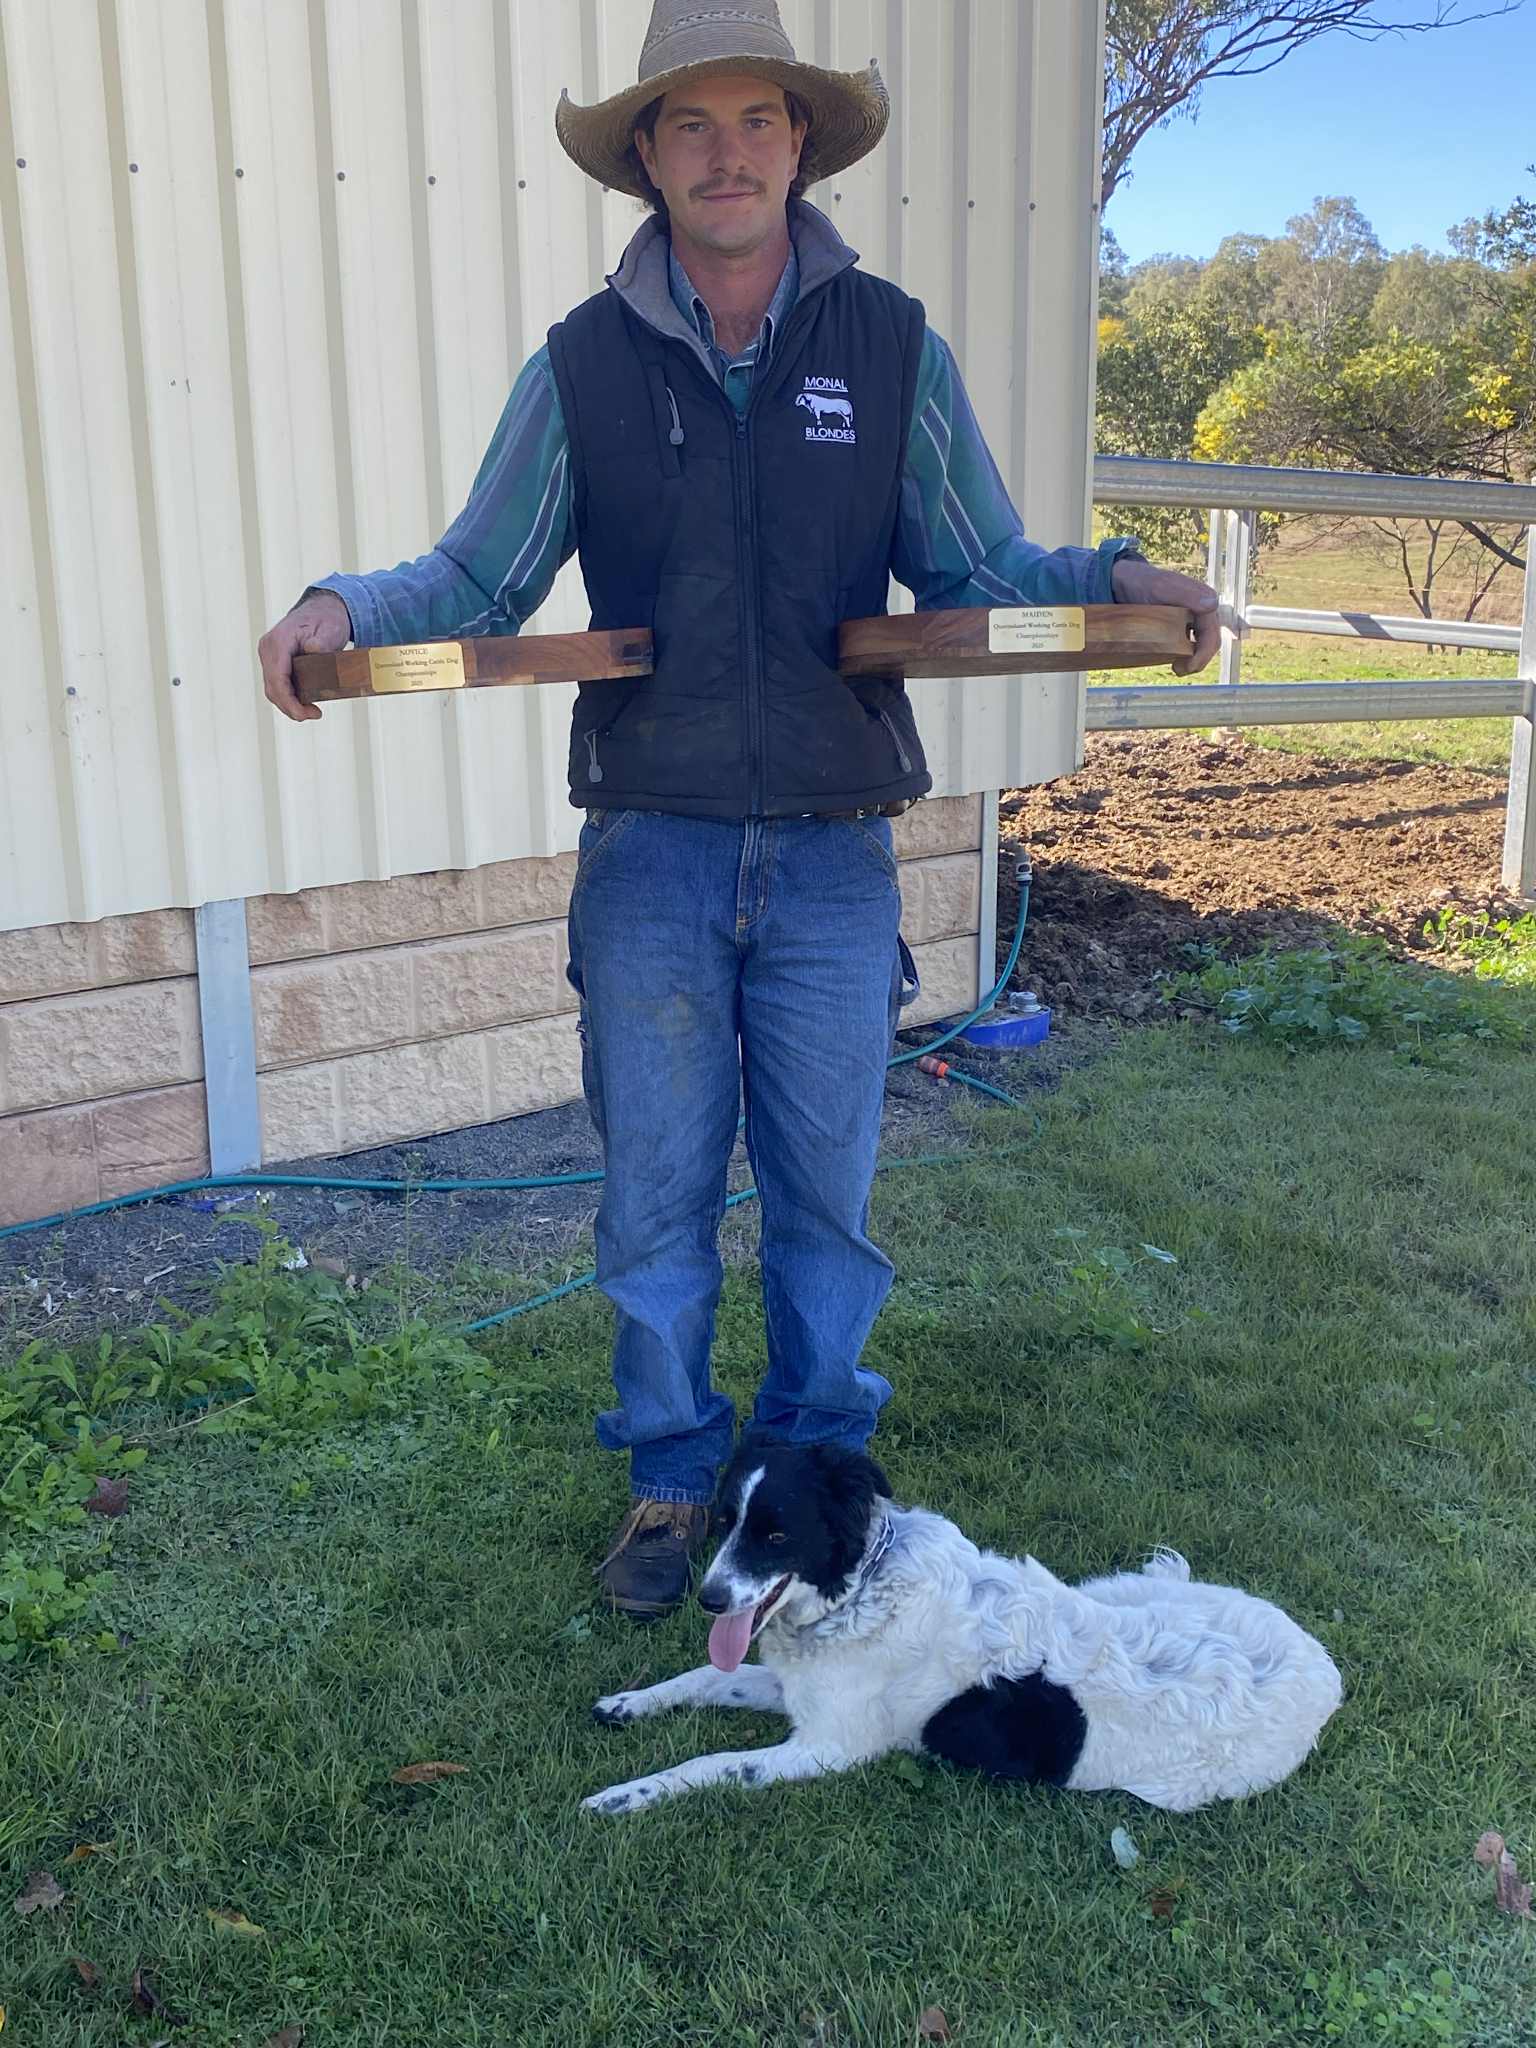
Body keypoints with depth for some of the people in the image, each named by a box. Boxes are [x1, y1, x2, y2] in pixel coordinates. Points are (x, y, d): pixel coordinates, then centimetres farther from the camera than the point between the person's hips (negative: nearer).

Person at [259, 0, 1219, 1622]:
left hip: (834, 854, 0)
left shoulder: (892, 348, 4)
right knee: (656, 1192, 9)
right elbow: (484, 578, 3)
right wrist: (347, 609, -16)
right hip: (650, 849, 0)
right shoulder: (584, 363, 3)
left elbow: (976, 568, 6)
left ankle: (820, 1466, 31)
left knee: (824, 1187, 10)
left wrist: (1114, 580, -12)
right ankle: (672, 1478, 28)